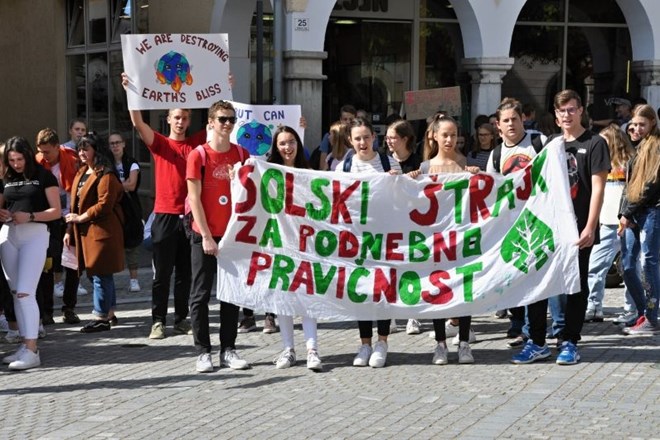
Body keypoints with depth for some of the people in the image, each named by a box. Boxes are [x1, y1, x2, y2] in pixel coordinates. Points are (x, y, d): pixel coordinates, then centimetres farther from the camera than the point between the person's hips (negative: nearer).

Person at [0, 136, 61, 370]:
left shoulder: (43, 176, 0)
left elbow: (56, 211, -3)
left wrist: (30, 216, -18)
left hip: (35, 233, -6)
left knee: (25, 292, -14)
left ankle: (32, 351, -13)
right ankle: (26, 344, 13)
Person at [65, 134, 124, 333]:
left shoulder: (105, 175, -12)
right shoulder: (81, 173, 17)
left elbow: (104, 204, -19)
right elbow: (75, 203, 19)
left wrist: (80, 218, -15)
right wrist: (70, 229, 15)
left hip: (101, 231, -9)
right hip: (84, 232, 9)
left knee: (100, 274, -6)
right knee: (97, 273, 14)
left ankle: (101, 318, -2)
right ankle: (109, 313, 23)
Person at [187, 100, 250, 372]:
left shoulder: (242, 155, 6)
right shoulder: (199, 155, -6)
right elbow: (194, 198, -9)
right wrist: (206, 236, -12)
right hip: (204, 235, -4)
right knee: (201, 294, 1)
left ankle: (228, 350, 13)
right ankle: (203, 352, 7)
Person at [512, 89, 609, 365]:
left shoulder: (594, 144, -2)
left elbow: (598, 187, -8)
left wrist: (590, 227, -14)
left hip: (578, 228, -5)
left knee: (577, 285, 4)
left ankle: (570, 343, 12)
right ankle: (537, 343, 9)